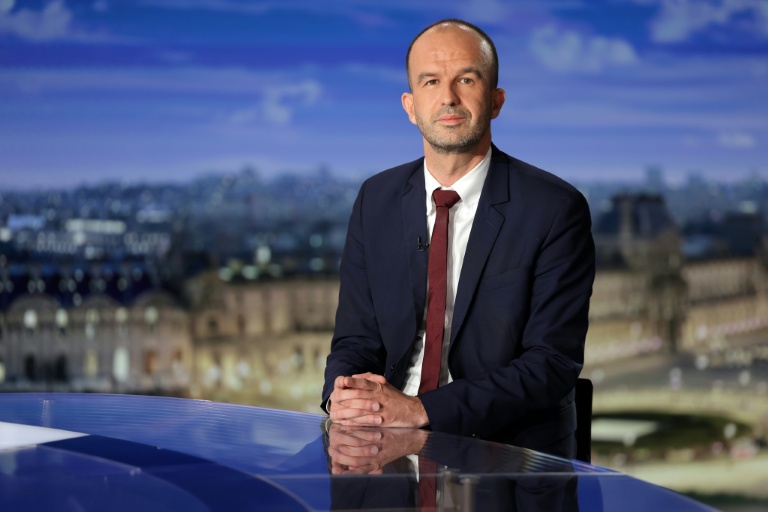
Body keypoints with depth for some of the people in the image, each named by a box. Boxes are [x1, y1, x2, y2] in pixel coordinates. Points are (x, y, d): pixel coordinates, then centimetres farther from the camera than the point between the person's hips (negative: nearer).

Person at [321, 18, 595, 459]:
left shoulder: (555, 209, -5)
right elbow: (356, 339, 10)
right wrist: (344, 393, -15)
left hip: (510, 455, -4)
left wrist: (422, 409, -22)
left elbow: (552, 363, -12)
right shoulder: (377, 202, 9)